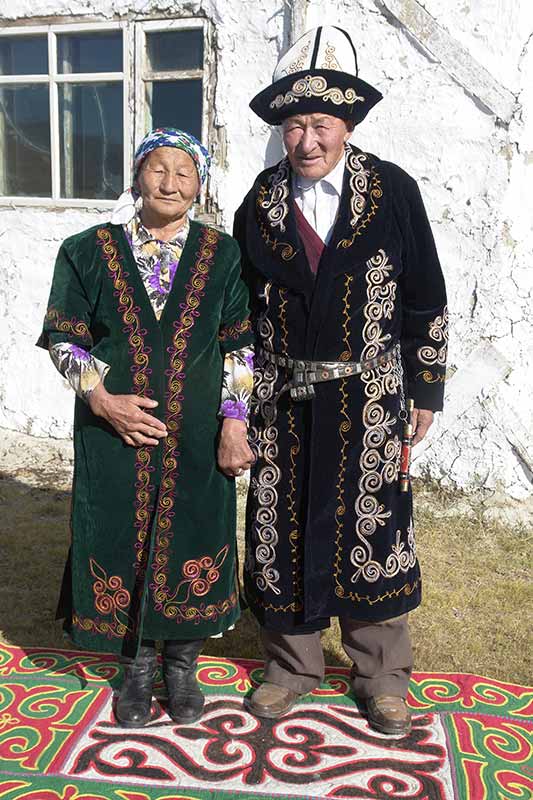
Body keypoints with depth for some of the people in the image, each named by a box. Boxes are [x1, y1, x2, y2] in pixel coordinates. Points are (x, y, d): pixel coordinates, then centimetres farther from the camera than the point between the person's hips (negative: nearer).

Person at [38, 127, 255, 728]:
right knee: (123, 541, 9)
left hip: (198, 435, 1)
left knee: (191, 538, 8)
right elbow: (63, 339, 1)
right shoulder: (89, 251, 0)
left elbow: (240, 344, 2)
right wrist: (103, 399, -13)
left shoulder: (221, 255, 2)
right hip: (115, 430, 0)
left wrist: (233, 421, -6)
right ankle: (137, 664, 31)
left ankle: (182, 662, 31)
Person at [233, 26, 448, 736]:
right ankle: (292, 664, 30)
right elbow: (239, 304, 9)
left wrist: (427, 388, 3)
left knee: (372, 525, 5)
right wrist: (243, 393, 7)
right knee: (283, 526, 9)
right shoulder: (260, 203, 3)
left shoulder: (394, 191, -2)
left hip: (368, 398, -2)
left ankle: (382, 675, 26)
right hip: (283, 401, 2)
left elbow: (425, 298, 3)